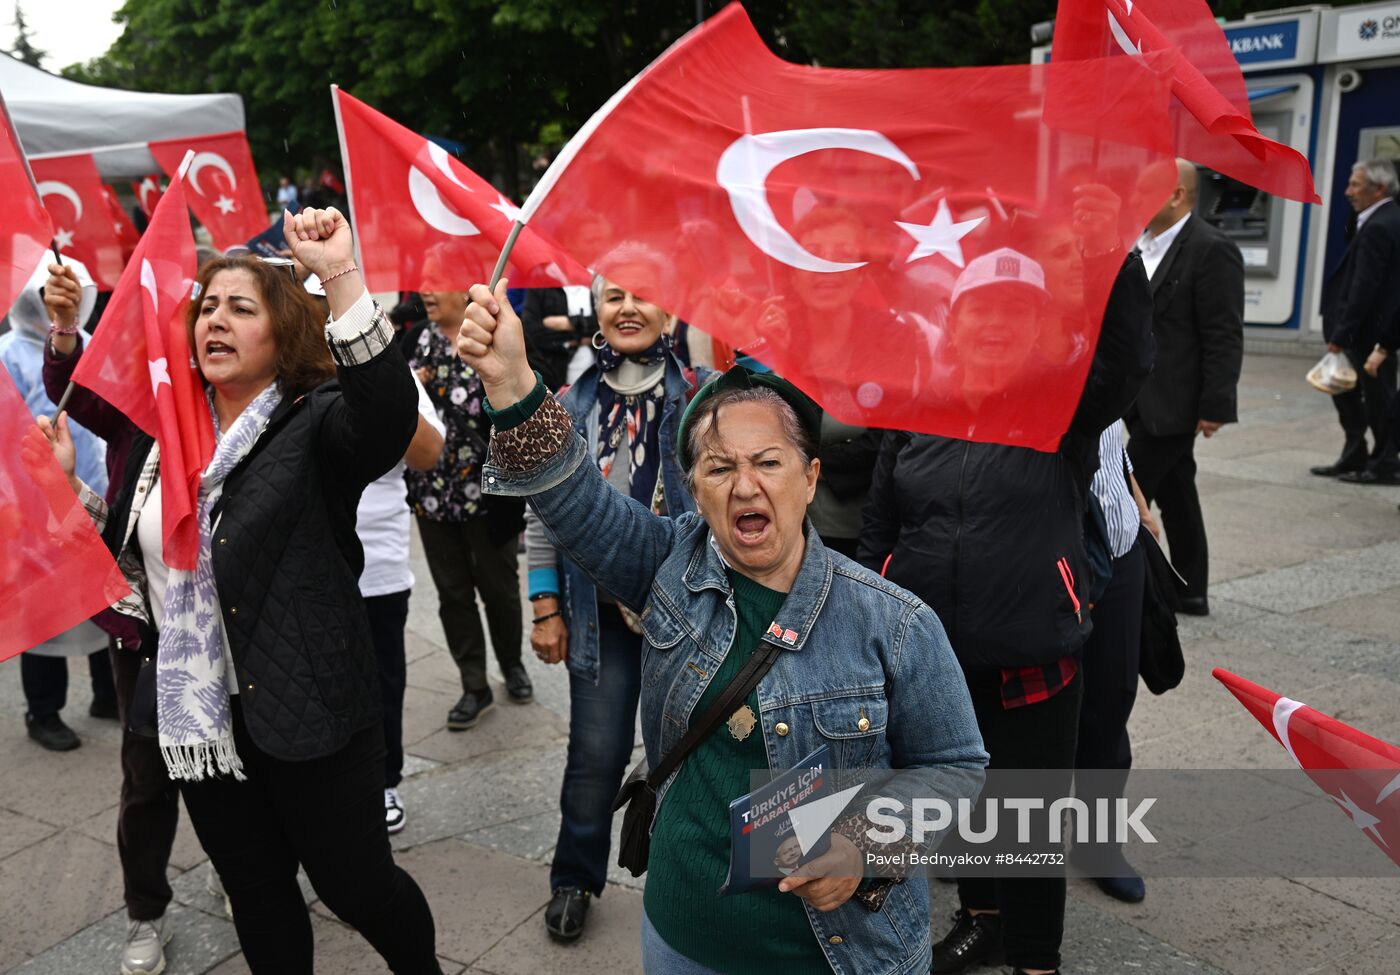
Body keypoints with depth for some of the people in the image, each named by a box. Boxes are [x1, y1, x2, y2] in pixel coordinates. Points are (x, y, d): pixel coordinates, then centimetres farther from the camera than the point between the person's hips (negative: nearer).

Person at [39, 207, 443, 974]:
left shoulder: (316, 423, -12)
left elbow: (389, 415, -36)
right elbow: (137, 551, 17)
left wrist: (340, 275, -43)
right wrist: (67, 483, 5)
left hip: (306, 710, -6)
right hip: (197, 713, 6)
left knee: (356, 885, 8)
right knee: (256, 892, 21)